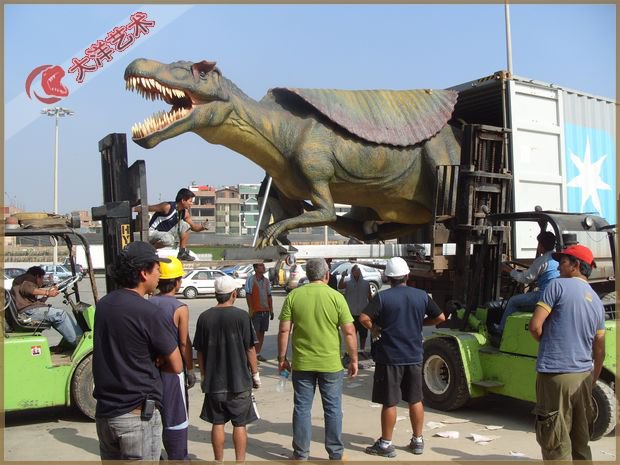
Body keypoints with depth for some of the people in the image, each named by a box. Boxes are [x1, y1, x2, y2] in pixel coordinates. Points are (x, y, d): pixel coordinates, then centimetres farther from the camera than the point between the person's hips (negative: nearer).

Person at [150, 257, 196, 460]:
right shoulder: (180, 308, -14)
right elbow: (184, 343, -14)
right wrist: (190, 370, -4)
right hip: (173, 368, -5)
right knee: (175, 416, 5)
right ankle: (178, 458, 12)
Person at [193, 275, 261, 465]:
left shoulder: (204, 317, -2)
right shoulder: (241, 316, -10)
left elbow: (200, 351, 3)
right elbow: (250, 349, -7)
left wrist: (203, 376, 14)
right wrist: (255, 374, 4)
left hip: (213, 382, 3)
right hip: (239, 381, -2)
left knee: (217, 423, 12)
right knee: (239, 424, 8)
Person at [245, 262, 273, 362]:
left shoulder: (266, 281, 11)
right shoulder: (250, 279, -7)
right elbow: (248, 295, -9)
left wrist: (271, 310, 12)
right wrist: (250, 309, -15)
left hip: (265, 310, 6)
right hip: (256, 311, -6)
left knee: (262, 333, 8)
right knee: (255, 333, -3)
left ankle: (258, 354, 16)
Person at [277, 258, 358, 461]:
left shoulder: (293, 296, -2)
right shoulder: (336, 297, -7)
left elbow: (284, 330, -3)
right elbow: (349, 332, -7)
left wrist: (282, 357, 7)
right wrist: (354, 359, 3)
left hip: (302, 363, 1)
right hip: (330, 363, -1)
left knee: (302, 408, 12)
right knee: (333, 409, 12)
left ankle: (301, 454, 20)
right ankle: (335, 454, 20)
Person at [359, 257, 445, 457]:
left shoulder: (382, 297, -12)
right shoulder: (421, 296, 0)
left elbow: (364, 318, -23)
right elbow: (440, 317, 6)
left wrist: (374, 329, -5)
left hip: (390, 357, -4)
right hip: (414, 356, 4)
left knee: (389, 403, 4)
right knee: (415, 400, 15)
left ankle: (386, 444, 13)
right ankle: (418, 441, 24)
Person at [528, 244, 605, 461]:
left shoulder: (559, 285, -7)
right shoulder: (597, 302, 15)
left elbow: (535, 326, -13)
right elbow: (599, 351, 17)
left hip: (556, 374, -7)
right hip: (584, 376, 7)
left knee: (555, 441, -2)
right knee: (580, 440, 16)